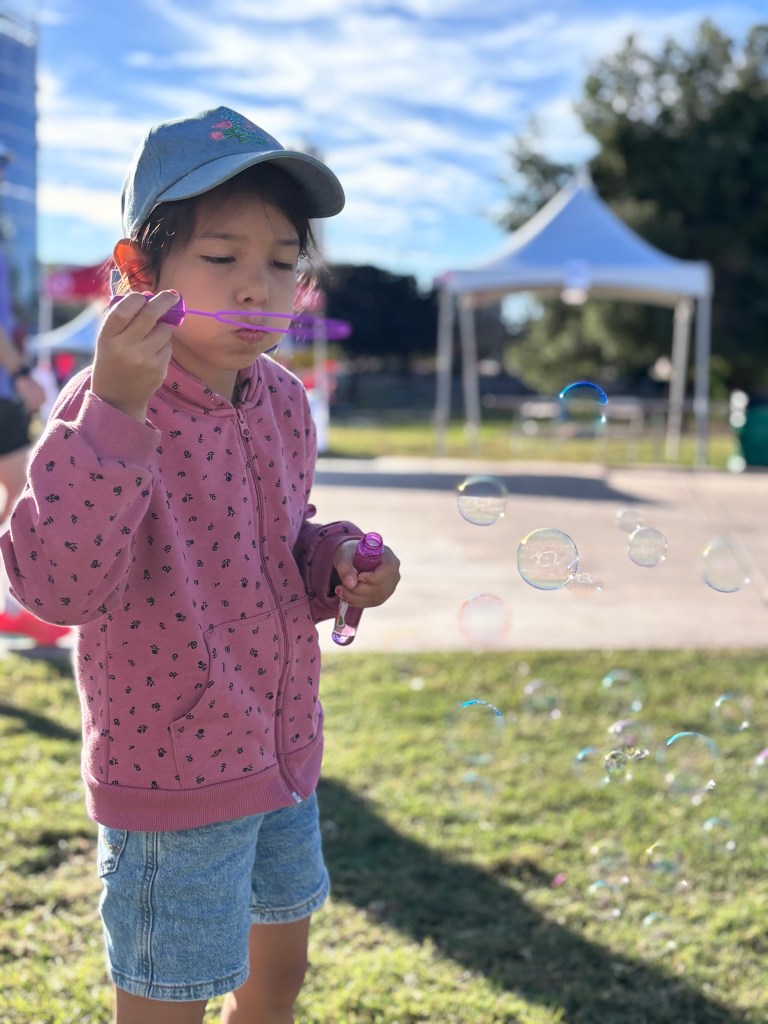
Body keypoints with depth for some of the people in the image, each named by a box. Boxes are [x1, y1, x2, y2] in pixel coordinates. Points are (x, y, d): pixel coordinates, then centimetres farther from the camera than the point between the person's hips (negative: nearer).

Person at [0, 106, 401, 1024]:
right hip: (171, 776, -7)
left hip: (283, 757, 7)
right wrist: (116, 409, -42)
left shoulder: (283, 401, 1)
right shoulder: (104, 406, -21)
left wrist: (340, 565, -5)